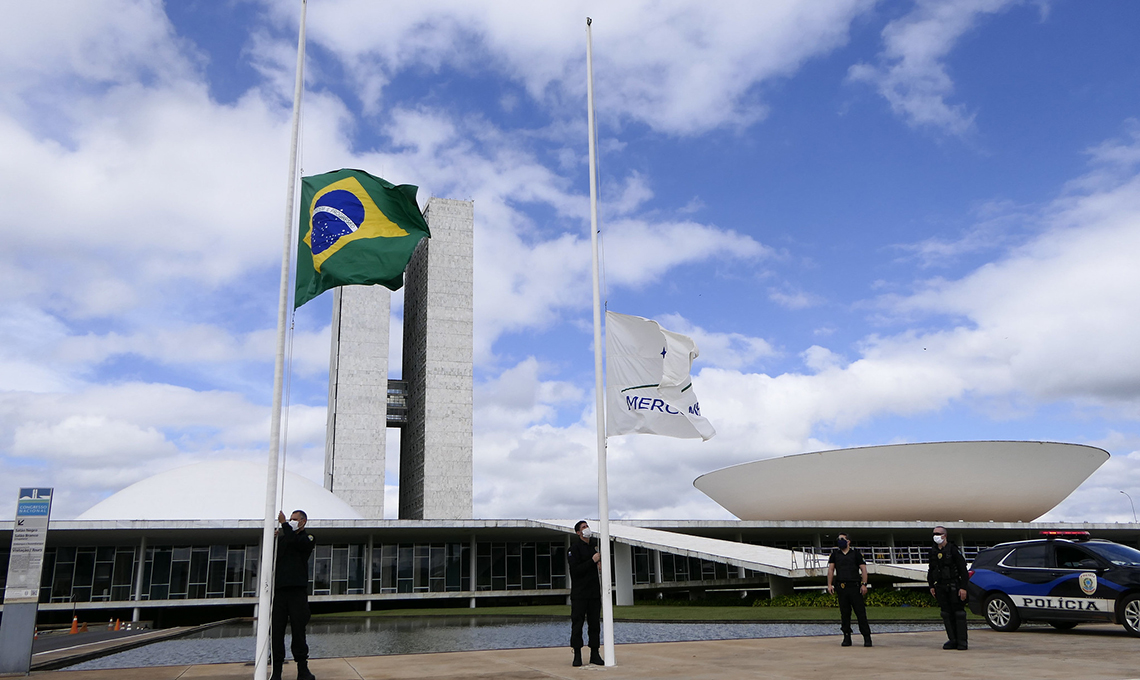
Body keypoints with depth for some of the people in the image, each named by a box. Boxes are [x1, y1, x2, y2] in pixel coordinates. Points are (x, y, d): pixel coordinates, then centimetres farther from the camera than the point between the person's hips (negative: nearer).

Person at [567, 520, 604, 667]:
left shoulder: (592, 548, 17)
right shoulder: (574, 548, -6)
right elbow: (575, 570, -16)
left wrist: (599, 565, 6)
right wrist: (592, 561, -18)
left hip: (594, 593, 7)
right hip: (579, 593, -7)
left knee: (594, 624, 6)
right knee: (577, 624, -3)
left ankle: (594, 654, 11)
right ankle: (577, 656, 3)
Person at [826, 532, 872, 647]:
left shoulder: (856, 553, 7)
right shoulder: (835, 554, 14)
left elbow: (863, 569, 2)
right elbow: (831, 569, 10)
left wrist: (864, 584, -9)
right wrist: (829, 585, 0)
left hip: (855, 587, -2)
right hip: (841, 588, 2)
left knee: (860, 612, -4)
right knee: (844, 613, 3)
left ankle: (867, 637, 1)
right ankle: (847, 638, 10)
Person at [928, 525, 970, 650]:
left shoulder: (953, 550, -8)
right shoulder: (933, 552, 10)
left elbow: (963, 569, -8)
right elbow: (931, 571, 19)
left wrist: (963, 587, -13)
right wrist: (931, 586, 13)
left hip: (954, 587, -6)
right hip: (940, 587, 6)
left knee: (959, 613, -4)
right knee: (946, 614, 6)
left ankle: (962, 641, 2)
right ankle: (952, 640, 12)